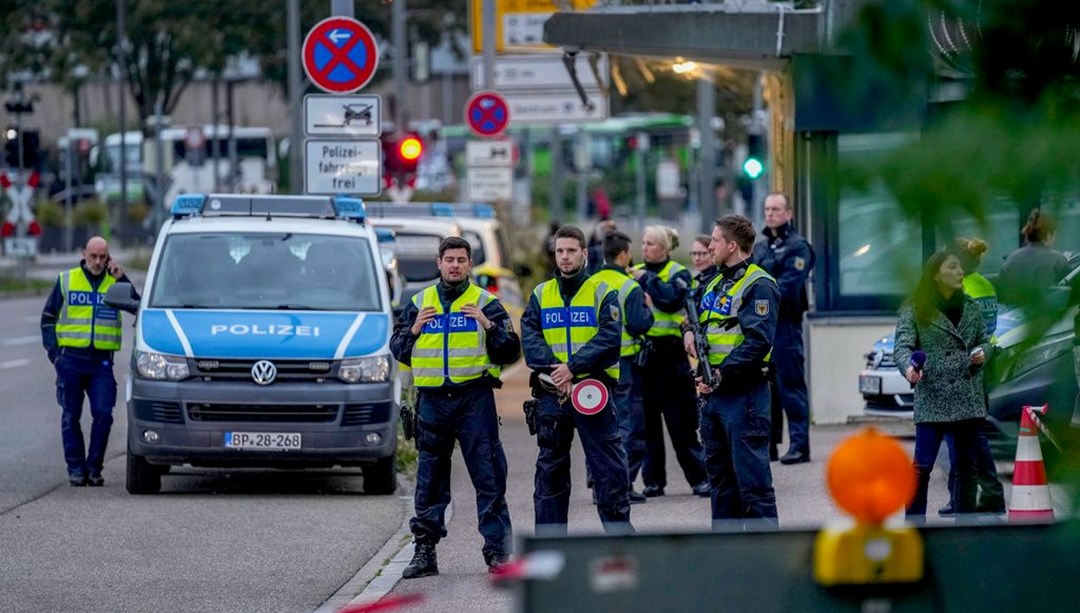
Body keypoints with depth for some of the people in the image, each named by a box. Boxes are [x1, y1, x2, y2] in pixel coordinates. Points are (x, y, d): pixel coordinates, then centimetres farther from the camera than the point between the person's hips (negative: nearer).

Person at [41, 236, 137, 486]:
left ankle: (94, 467, 2)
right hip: (71, 359, 0)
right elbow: (48, 318, 12)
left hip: (101, 362, 0)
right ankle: (76, 468, 9)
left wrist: (121, 279, -13)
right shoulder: (66, 280, 8)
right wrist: (53, 350, 2)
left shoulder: (115, 282, 8)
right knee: (71, 416, 2)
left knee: (103, 414, -8)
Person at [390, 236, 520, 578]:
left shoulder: (485, 303, 5)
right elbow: (398, 351, 14)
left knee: (488, 478, -4)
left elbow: (511, 352, 1)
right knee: (430, 481, 5)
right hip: (432, 400, 3)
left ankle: (497, 550, -1)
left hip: (475, 399, -3)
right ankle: (424, 551, 10)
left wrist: (488, 325, -14)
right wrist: (414, 330, -4)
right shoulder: (419, 304, 13)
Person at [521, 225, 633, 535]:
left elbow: (610, 337, -9)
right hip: (551, 393, 3)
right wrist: (554, 370, -17)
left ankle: (619, 528, 3)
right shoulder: (541, 295, 12)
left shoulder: (602, 292, 3)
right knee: (550, 468, 8)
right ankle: (549, 540, 14)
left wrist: (573, 367, -19)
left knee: (608, 465, -4)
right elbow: (529, 338, 0)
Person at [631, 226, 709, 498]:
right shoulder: (634, 273, 14)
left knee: (681, 422, -3)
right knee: (646, 421, 5)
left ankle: (699, 477, 2)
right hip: (640, 354, 4)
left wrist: (646, 280, -10)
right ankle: (653, 479, 11)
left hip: (669, 355, -4)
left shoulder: (678, 273, 2)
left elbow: (673, 298, -17)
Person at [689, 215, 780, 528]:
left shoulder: (758, 285, -11)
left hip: (744, 393, -9)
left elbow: (757, 341, -20)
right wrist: (689, 332, 5)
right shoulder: (715, 283, 17)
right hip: (714, 393, 9)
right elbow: (697, 316, 29)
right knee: (720, 475, 14)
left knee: (752, 479, -9)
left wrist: (721, 375, -22)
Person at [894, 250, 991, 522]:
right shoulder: (915, 310, -2)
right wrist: (908, 367, -32)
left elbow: (984, 340, 20)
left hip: (969, 398, 5)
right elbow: (903, 345, -11)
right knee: (922, 466, -10)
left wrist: (982, 353, -3)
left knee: (967, 464, 9)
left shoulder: (971, 308, 12)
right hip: (932, 399, -5)